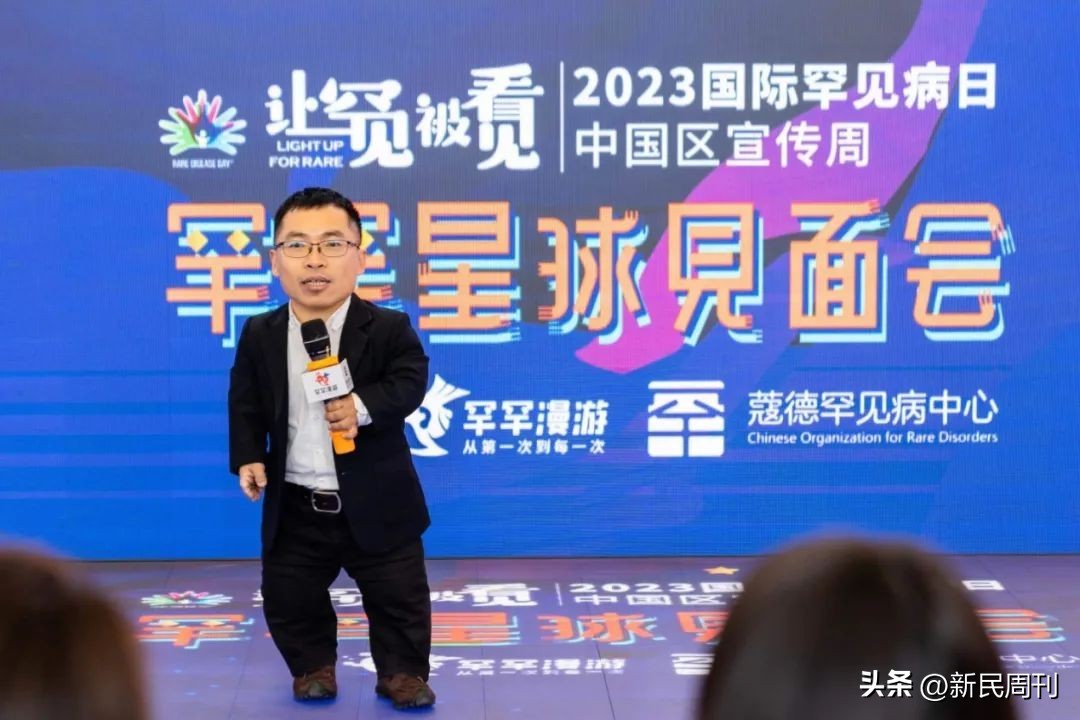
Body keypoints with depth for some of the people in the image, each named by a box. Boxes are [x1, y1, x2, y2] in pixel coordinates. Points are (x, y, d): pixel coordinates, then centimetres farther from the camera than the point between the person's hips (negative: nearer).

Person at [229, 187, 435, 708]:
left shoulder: (388, 328, -9)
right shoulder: (260, 335, -2)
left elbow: (410, 382, -16)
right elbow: (245, 403, 6)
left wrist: (363, 407, -31)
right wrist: (247, 457, -6)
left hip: (376, 502, -2)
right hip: (295, 505, 2)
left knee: (398, 597, 6)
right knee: (290, 599, 11)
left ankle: (401, 672, 28)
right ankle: (314, 668, 35)